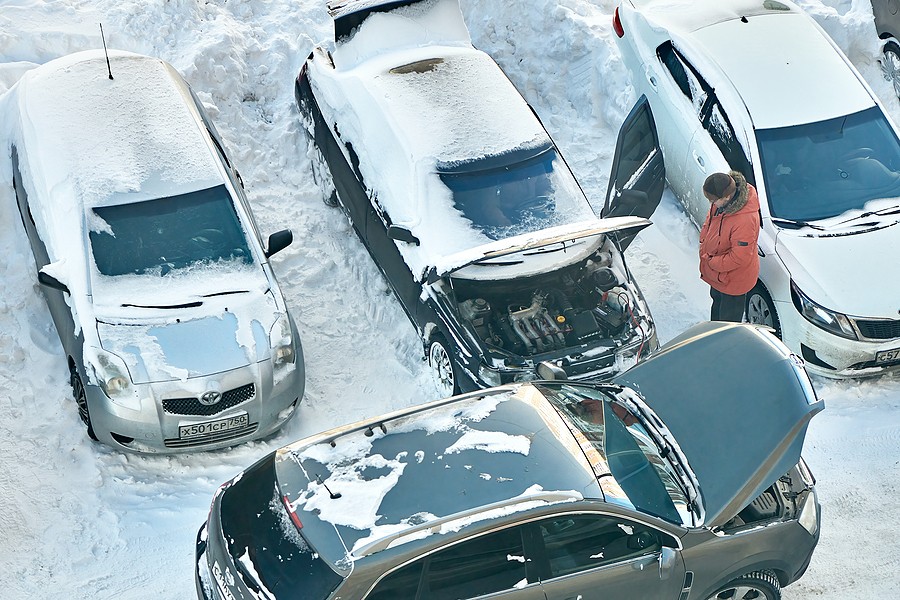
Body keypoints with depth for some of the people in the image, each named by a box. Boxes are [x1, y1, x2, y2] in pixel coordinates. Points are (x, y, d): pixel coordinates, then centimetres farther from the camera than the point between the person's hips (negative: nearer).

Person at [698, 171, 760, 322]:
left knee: (729, 320, 13)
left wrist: (712, 263, -21)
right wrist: (704, 245, -2)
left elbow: (739, 257, -33)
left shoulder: (745, 220, -40)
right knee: (717, 300, 34)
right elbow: (709, 223, 8)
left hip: (734, 280, -9)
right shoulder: (720, 203, -15)